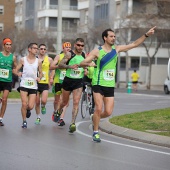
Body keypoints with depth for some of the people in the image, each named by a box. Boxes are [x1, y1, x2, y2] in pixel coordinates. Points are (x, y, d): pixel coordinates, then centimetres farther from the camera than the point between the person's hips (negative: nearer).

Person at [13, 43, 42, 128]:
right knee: (24, 104, -8)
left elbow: (40, 73, 13)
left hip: (33, 86, 1)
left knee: (30, 106, -5)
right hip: (24, 85, -1)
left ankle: (28, 110, 32)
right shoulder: (23, 59, 2)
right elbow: (16, 71, 6)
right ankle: (24, 121, 10)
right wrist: (19, 74, -12)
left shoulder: (38, 61, 4)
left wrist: (39, 78, -7)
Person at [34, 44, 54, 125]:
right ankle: (38, 117, 21)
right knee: (37, 102, 5)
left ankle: (43, 107, 17)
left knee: (44, 100, -18)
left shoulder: (49, 59, 3)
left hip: (45, 83, -1)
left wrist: (51, 78, -4)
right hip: (36, 83, 1)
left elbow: (52, 70, 10)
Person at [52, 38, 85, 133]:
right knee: (65, 102, 15)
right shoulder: (69, 54, -7)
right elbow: (60, 65, -16)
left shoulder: (84, 56, 5)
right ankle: (58, 112, 48)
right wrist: (70, 66, -32)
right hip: (68, 80, -1)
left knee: (76, 102, -14)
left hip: (79, 82, 1)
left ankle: (73, 123, -16)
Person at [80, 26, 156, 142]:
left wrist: (146, 35, 2)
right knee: (99, 109, -14)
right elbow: (82, 63, -4)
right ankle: (96, 132, 3)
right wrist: (89, 63, -27)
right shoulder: (97, 51, -4)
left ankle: (95, 118, 29)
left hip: (110, 86, 4)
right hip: (98, 84, -4)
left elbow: (134, 44, 10)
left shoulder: (116, 49, 7)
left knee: (108, 112, -3)